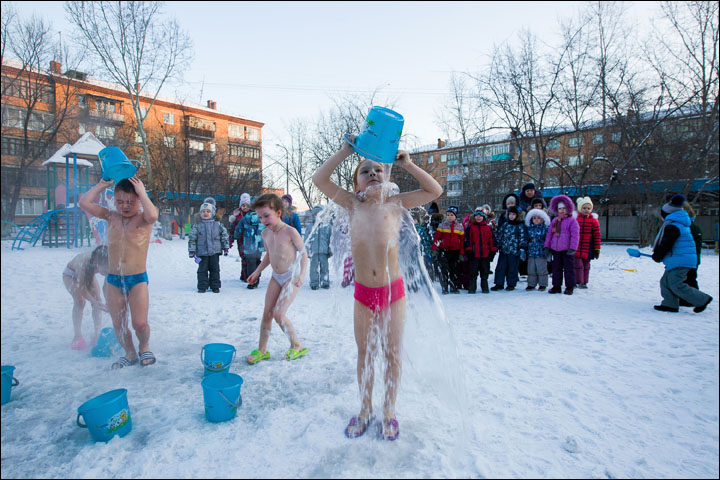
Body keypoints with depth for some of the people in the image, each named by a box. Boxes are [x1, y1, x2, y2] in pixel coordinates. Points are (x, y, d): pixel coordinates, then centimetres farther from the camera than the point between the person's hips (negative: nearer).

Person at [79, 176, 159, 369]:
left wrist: (141, 192, -22)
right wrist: (101, 185, 3)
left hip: (138, 279, -4)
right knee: (118, 324, 10)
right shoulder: (111, 217, 6)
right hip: (113, 280, 4)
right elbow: (84, 203, 0)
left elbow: (153, 215, -31)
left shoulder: (143, 219, -7)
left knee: (140, 323, -5)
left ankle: (144, 346, 26)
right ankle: (130, 353, 32)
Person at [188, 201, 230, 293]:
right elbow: (192, 238, 2)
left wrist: (225, 248, 8)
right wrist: (191, 250, -1)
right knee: (202, 270, 3)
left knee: (215, 269, 6)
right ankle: (202, 287, 13)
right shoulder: (197, 226, -1)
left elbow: (224, 235, 10)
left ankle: (215, 286, 16)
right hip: (202, 252, -1)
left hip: (215, 251, 1)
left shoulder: (218, 225, 3)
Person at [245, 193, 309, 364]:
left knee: (279, 314, -11)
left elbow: (303, 252, -14)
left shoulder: (290, 231, -18)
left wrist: (302, 274, -25)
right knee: (267, 312, 7)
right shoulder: (265, 233, 3)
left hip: (290, 278, -7)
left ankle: (297, 345, 9)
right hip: (275, 277, 7)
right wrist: (257, 272, 17)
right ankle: (261, 350, 23)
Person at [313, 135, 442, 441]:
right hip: (363, 292, 2)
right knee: (364, 353, 15)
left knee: (392, 353, 11)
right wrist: (346, 150, -3)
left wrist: (406, 165, -7)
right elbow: (319, 179, 1)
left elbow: (435, 190, -1)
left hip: (393, 290, -1)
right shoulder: (353, 205, 2)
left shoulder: (395, 204, -2)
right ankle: (365, 410, 35)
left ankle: (389, 411, 32)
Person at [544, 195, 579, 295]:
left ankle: (569, 287, 14)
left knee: (569, 268, 3)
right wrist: (547, 246, 8)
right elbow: (549, 233, 13)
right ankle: (556, 286, 20)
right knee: (556, 268, 11)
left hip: (567, 250, -6)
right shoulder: (554, 221, 11)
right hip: (556, 249, 6)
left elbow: (575, 235, -12)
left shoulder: (572, 221, -7)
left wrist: (573, 248, -18)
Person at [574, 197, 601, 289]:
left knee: (586, 265, 10)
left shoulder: (594, 220, 2)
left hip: (587, 248, 2)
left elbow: (597, 235, 3)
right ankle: (578, 282, 3)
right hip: (576, 247, -2)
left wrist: (597, 249, 2)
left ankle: (584, 282, 19)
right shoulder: (574, 218, -2)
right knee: (578, 264, -4)